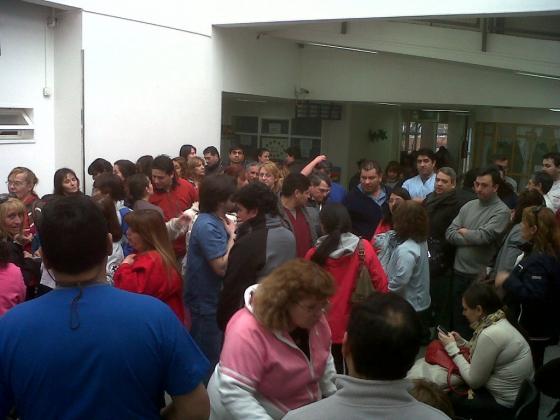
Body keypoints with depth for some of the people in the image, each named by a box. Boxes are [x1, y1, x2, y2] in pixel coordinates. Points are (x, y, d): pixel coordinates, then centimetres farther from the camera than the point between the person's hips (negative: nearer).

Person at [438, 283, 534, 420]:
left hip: (506, 405, -8)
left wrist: (452, 348, -13)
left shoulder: (490, 335, -28)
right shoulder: (499, 322, -1)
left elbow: (473, 381, -20)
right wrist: (461, 343, 2)